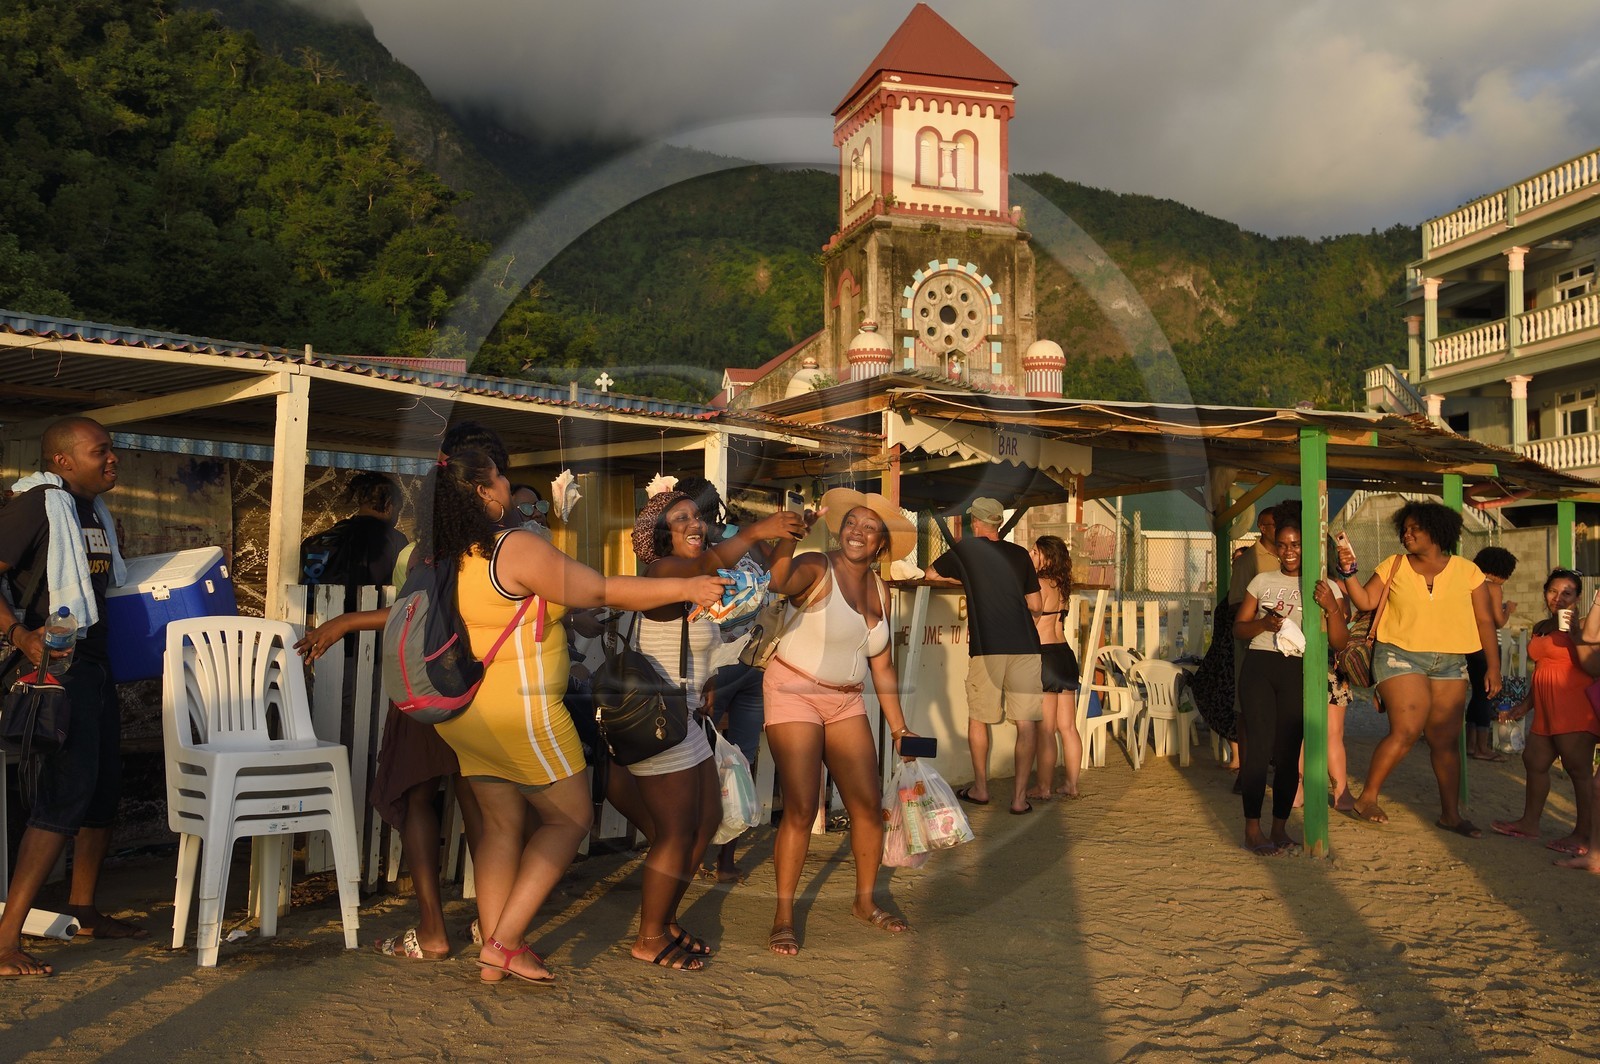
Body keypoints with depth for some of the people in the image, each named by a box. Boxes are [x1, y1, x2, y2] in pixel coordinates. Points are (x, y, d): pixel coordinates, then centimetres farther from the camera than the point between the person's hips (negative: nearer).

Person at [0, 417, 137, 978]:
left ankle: (83, 909, 29)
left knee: (105, 786, 15)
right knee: (67, 791, -15)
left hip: (96, 665, 9)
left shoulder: (96, 512, 15)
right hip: (56, 663, -9)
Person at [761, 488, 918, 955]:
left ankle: (865, 900, 25)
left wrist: (898, 726, 10)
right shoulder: (816, 569, -14)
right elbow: (779, 581, -39)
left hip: (846, 701, 6)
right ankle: (784, 915, 5)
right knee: (801, 809, -9)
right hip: (795, 692, -6)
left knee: (868, 805, 5)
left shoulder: (879, 590, 7)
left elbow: (881, 665, 11)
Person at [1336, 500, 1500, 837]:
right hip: (1400, 657, -2)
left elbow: (1484, 621, 5)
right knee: (1406, 731, -14)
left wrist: (1493, 667, 2)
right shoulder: (1394, 566, 3)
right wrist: (1348, 572, -16)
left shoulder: (1467, 571, 4)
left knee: (1445, 741, 5)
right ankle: (1367, 798, -1)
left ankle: (1451, 813, 17)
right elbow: (1365, 601, -2)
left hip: (1450, 664, 2)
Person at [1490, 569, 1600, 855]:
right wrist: (1525, 705, 26)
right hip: (1546, 709, 9)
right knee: (1534, 761, 14)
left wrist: (1575, 632, -23)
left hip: (1575, 708, -9)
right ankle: (1529, 823, 26)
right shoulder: (1541, 628, 16)